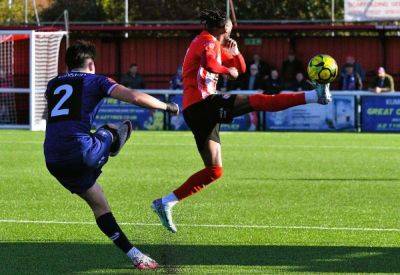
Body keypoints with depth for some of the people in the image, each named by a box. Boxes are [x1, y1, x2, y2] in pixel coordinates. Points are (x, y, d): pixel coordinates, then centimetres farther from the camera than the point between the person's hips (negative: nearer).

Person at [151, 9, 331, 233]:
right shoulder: (208, 41, -2)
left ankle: (166, 203, 5)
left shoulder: (216, 46, 26)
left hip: (194, 113, 10)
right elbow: (208, 63, -27)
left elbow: (240, 67, 32)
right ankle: (314, 96, -29)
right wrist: (228, 70, -11)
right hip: (203, 103, -10)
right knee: (258, 101, -18)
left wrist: (235, 52, 13)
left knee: (214, 171, 9)